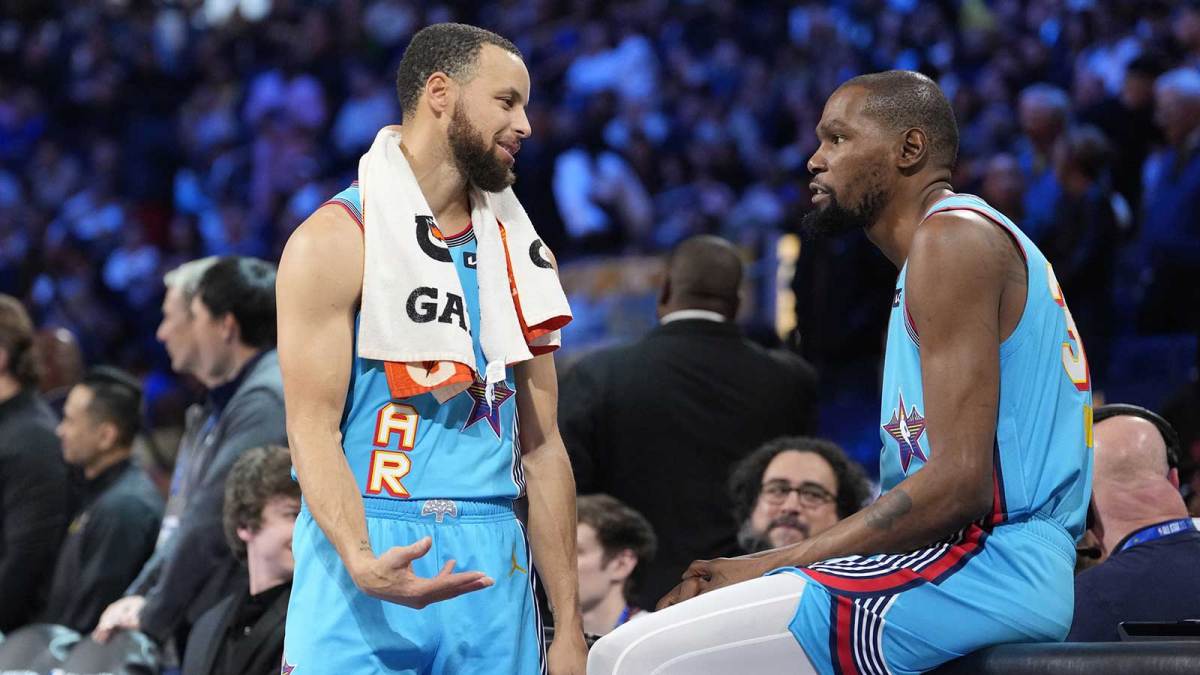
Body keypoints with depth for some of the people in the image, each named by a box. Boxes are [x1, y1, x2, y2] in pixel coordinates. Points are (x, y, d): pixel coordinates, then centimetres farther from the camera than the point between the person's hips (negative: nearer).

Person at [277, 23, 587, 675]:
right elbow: (313, 429, -11)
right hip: (368, 554, -5)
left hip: (494, 570, 5)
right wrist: (362, 563, -28)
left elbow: (542, 448, 14)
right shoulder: (335, 241, -4)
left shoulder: (519, 249, 14)